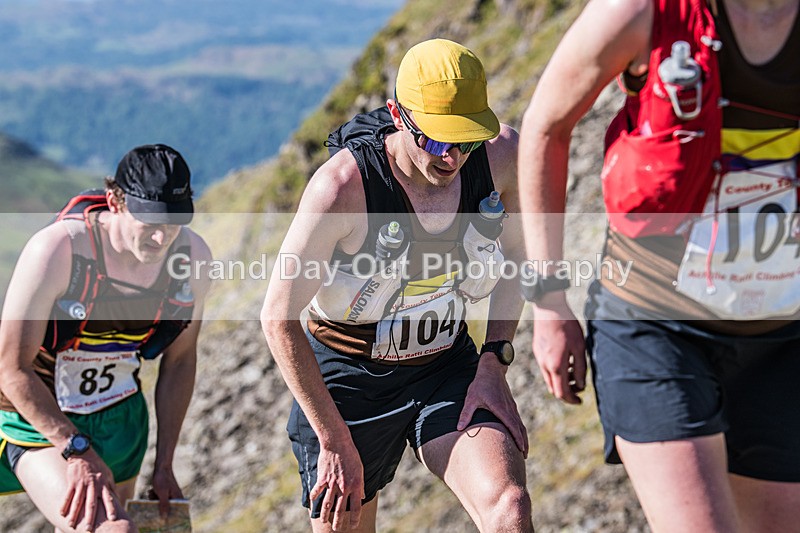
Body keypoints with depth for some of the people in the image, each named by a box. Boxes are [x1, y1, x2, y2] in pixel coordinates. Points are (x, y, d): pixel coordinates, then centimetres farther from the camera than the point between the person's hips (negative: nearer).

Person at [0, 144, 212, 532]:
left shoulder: (193, 256, -11)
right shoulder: (58, 249, -27)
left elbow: (180, 361, 3)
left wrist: (164, 464, 5)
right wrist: (78, 451, -26)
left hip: (121, 422, 6)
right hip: (40, 419, -6)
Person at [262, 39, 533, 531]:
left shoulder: (501, 155, -16)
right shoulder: (342, 186, -27)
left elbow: (518, 254, 6)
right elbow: (279, 319, -19)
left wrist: (494, 364, -3)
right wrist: (335, 441, -17)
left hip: (449, 368, 3)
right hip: (348, 377, -2)